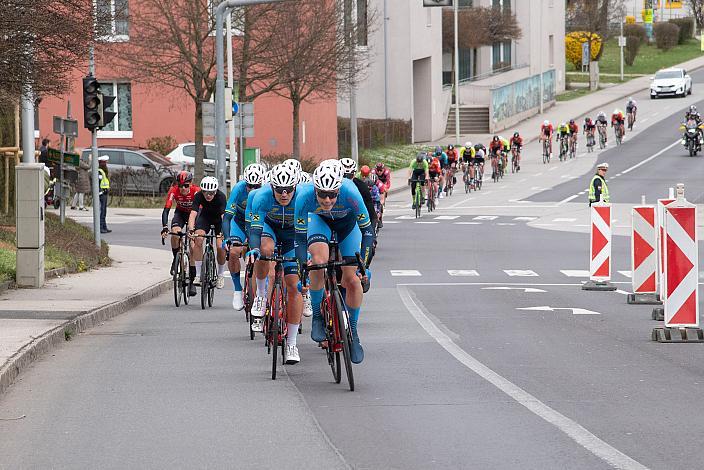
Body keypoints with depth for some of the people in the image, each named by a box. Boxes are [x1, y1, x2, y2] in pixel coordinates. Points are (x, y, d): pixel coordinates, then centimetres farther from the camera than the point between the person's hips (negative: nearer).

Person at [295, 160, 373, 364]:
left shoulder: (350, 193, -40)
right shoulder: (304, 197, -37)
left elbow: (367, 230, -29)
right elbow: (299, 237, -27)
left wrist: (363, 265, -36)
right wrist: (303, 267, -37)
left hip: (348, 222, 0)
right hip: (320, 220, 0)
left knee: (352, 280, -6)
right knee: (319, 262, -28)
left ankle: (353, 332, 13)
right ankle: (317, 316, -8)